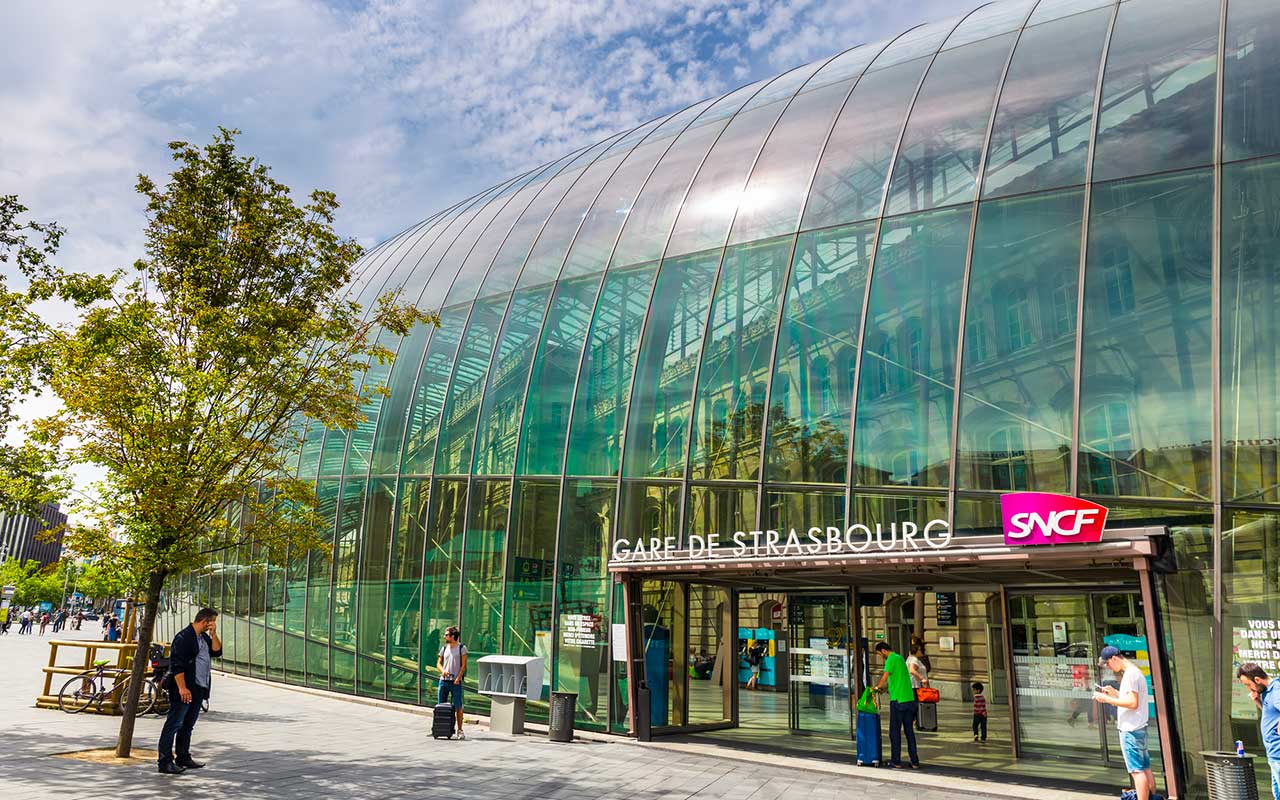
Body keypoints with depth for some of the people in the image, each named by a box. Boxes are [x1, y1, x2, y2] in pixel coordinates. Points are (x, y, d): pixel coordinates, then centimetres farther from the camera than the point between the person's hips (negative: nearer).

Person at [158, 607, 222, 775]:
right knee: (174, 724, -6)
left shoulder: (204, 637, 16)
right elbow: (176, 664, -18)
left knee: (188, 725, 15)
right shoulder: (183, 637, -13)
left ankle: (183, 757, 23)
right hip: (184, 690, -9)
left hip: (198, 689, 9)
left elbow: (217, 652, 12)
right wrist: (182, 688, -23)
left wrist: (213, 634, 1)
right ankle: (165, 762, -3)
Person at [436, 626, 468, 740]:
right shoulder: (444, 648, 12)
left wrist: (458, 678, -14)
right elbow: (438, 663, 13)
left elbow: (463, 665, -4)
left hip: (456, 682, -4)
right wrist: (443, 670, -8)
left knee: (458, 707, -3)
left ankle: (460, 730, 3)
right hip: (443, 680, 4)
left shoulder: (462, 648, -1)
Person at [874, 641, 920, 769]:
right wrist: (884, 687, 17)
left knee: (895, 732, 2)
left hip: (898, 700, -8)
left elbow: (884, 678, -16)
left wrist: (877, 687, 2)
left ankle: (896, 762, 7)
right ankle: (915, 762, 12)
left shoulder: (891, 659, -10)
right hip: (910, 699, 8)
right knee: (909, 731, 11)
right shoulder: (900, 658, 17)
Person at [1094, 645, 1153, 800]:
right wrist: (1114, 692, 12)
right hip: (1139, 728, 10)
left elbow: (1133, 703, -22)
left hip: (1130, 729, -10)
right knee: (1145, 769, 13)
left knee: (1137, 770, -6)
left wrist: (1107, 699, -18)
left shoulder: (1130, 674, -17)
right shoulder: (1135, 671, 15)